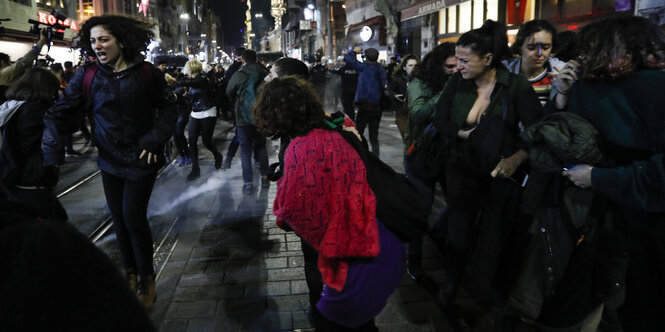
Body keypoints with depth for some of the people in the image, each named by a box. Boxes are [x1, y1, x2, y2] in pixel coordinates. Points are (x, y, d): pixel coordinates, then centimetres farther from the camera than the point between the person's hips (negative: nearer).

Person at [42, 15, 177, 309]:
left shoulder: (146, 73, -7)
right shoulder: (87, 75, -3)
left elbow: (168, 108, 1)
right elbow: (59, 113, -1)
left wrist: (155, 140, -11)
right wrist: (52, 149, -13)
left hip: (141, 159, -3)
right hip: (109, 160, 3)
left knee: (133, 217, -5)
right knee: (119, 218, 10)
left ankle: (146, 279, 14)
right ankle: (130, 272, 30)